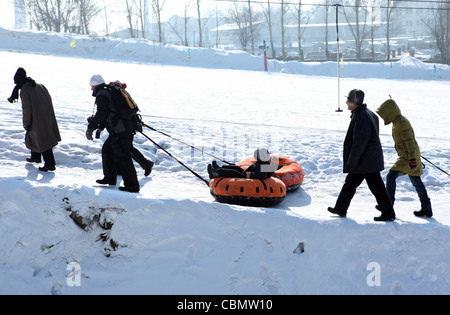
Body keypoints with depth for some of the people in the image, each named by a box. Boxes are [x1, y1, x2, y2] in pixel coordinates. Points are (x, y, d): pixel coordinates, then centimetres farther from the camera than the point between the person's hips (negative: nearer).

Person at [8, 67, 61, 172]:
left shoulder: (24, 91, -15)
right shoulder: (39, 86, 6)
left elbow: (26, 109, -17)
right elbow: (49, 99, 11)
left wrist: (26, 123, -5)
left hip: (37, 120, -8)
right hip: (48, 118, 8)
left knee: (43, 141, 1)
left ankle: (50, 164, 6)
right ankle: (36, 157, 39)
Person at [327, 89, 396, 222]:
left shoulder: (361, 117, -21)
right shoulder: (368, 113, 11)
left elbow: (359, 143, -23)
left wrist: (351, 162, -19)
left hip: (366, 160, -10)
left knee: (376, 186, -3)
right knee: (350, 183, 15)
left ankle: (388, 214, 3)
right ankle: (340, 209, 22)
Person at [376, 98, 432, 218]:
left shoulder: (402, 123, -18)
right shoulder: (397, 121, 14)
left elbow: (410, 141, -23)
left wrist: (412, 159, -26)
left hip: (409, 156, -11)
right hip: (406, 155, 11)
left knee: (391, 176, -14)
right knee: (416, 181, 14)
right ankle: (426, 209, 19)